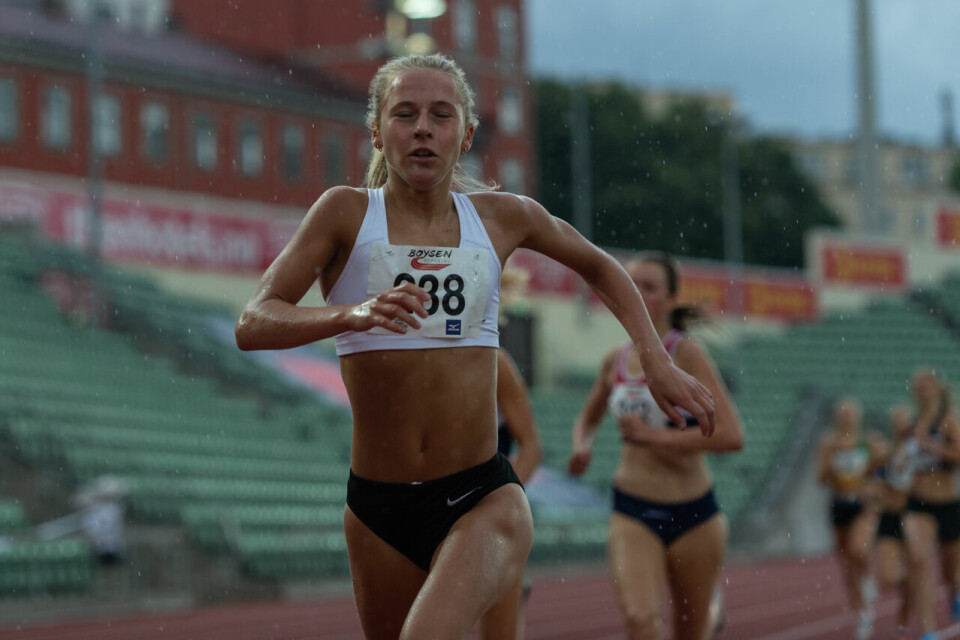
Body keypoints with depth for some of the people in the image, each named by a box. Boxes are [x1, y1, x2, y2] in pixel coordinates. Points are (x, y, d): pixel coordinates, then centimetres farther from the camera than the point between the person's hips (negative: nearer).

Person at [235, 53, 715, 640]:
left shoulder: (502, 217, 5)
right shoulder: (347, 212, -2)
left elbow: (598, 267, 25)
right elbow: (253, 325, -12)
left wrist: (657, 362, 15)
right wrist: (351, 315, -30)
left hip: (484, 499, -1)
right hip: (378, 508, 1)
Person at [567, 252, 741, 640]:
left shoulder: (686, 354, -11)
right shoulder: (615, 361, 4)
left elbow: (731, 436, -21)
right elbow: (587, 419, 25)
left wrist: (656, 436, -20)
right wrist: (581, 448, 3)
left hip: (693, 513, -2)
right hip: (632, 511, 2)